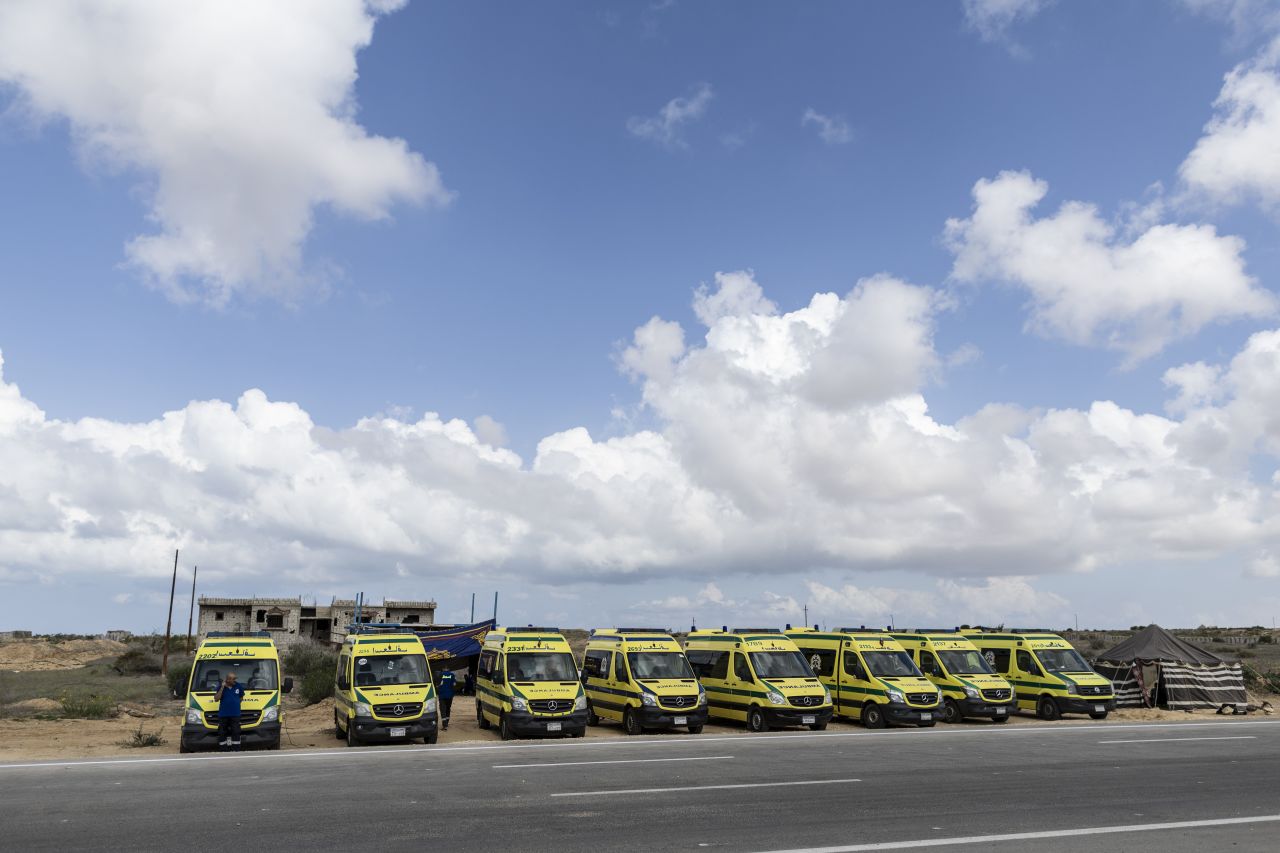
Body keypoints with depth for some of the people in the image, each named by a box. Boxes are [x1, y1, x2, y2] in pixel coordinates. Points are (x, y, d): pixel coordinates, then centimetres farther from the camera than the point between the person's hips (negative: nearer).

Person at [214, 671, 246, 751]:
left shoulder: (238, 687, 5)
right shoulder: (221, 687, 2)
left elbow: (241, 697, 19)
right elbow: (216, 699, -9)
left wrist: (236, 703, 6)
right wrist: (222, 688, -14)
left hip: (235, 715, 0)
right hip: (223, 714, 0)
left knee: (236, 733, -5)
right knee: (222, 733, 4)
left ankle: (237, 750, -3)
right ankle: (223, 750, 12)